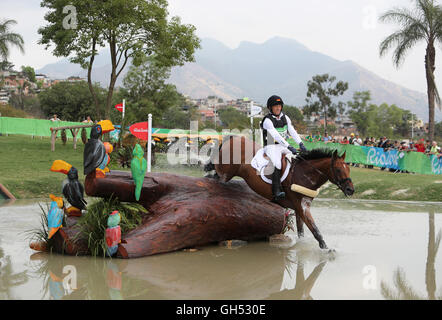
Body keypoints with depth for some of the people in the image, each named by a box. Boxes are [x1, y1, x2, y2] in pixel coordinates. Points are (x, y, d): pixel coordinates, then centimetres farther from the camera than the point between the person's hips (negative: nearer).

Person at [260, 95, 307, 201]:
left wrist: (300, 144, -11)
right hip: (271, 147, -7)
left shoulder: (285, 118, 11)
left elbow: (292, 131, 5)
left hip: (283, 146, 7)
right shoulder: (267, 120, -12)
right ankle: (277, 191, -37)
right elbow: (276, 136, -22)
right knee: (277, 163, -30)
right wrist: (289, 147, -31)